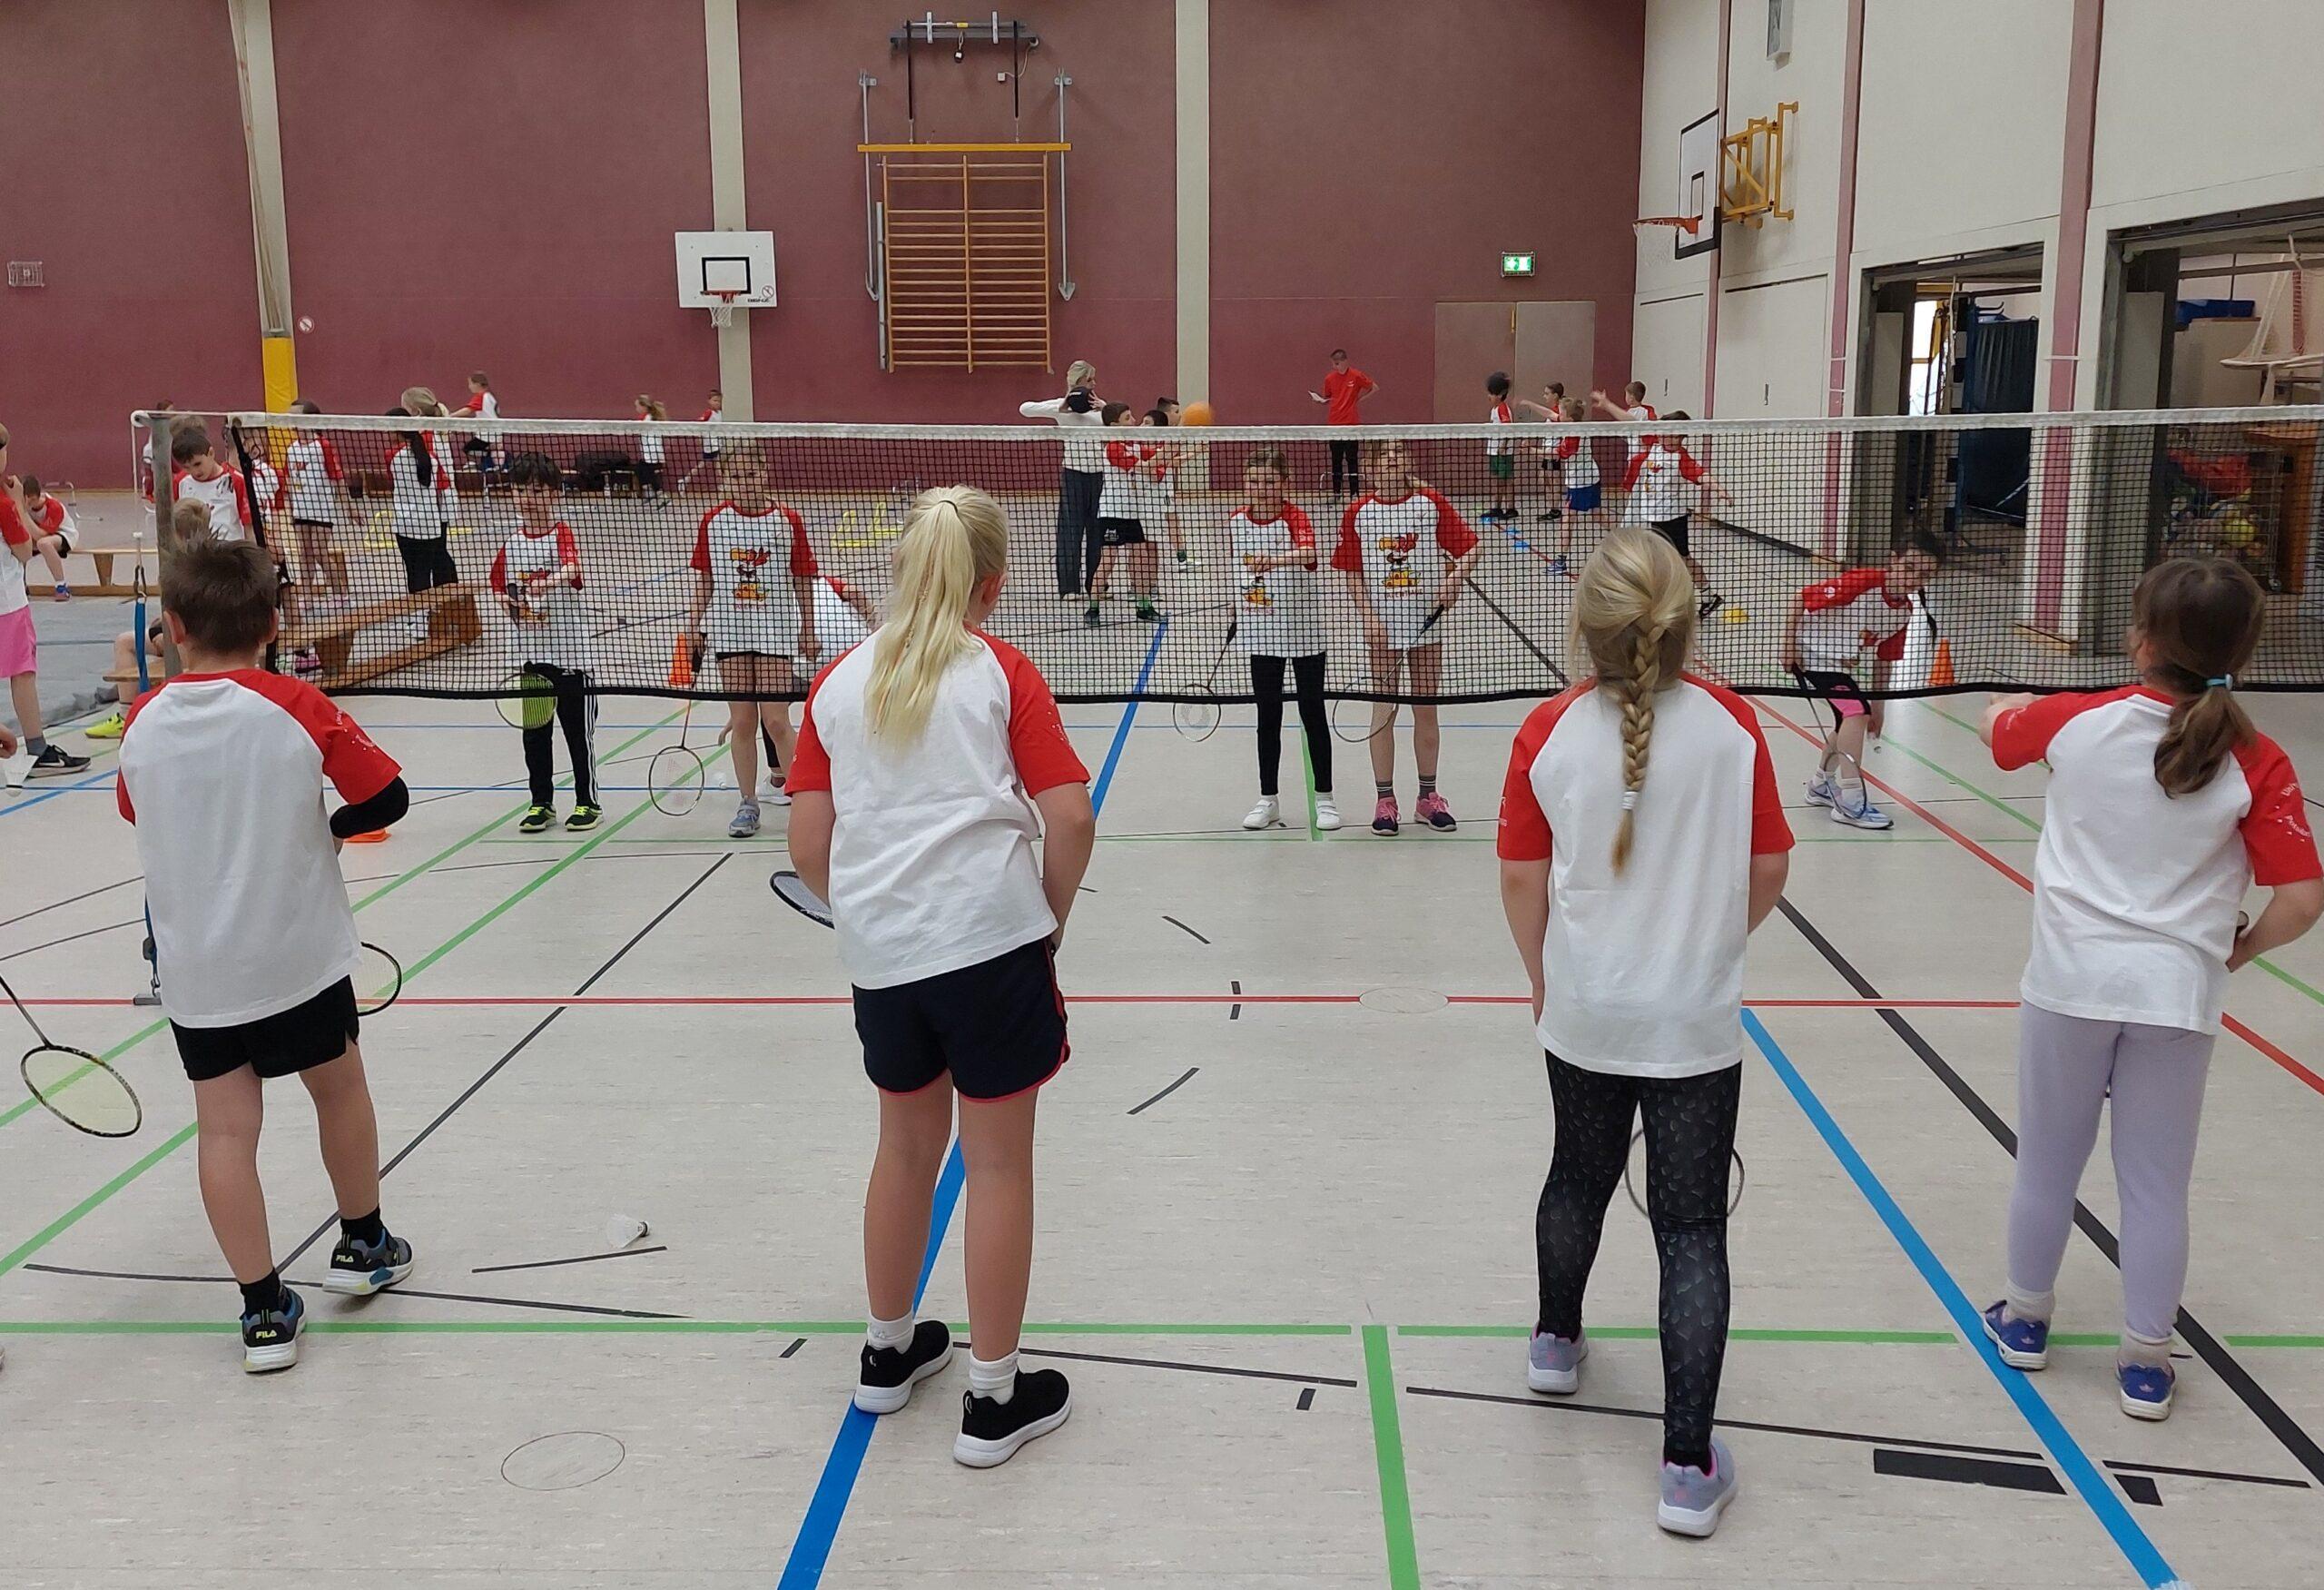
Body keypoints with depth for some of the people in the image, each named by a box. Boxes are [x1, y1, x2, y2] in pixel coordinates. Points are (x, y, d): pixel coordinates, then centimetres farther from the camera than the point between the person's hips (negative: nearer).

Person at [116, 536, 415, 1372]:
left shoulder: (143, 721, -3)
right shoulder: (297, 708, -13)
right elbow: (388, 795, -10)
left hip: (194, 967, 2)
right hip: (301, 951, -1)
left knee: (225, 1128, 5)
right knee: (339, 1088, 19)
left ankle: (264, 1308, 5)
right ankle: (363, 1245, 35)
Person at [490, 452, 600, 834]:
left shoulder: (562, 534, -9)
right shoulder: (511, 542, 8)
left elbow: (572, 570, -30)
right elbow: (499, 586, 17)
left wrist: (548, 582, -50)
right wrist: (508, 604, -6)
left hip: (569, 650, -5)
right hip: (529, 650, 5)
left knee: (577, 729, 3)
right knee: (534, 731, 12)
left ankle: (587, 802, 15)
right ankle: (541, 803, 23)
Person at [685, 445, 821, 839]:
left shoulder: (788, 520, -3)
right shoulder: (713, 521, 2)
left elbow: (803, 580, 1)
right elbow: (704, 580, 10)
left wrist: (808, 632, 3)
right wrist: (695, 625, 8)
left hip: (776, 630, -2)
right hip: (729, 632, 2)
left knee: (775, 721, -7)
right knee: (742, 722, 5)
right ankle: (748, 805, 15)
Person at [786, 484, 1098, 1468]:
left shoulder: (838, 683, 8)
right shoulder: (1002, 674, -1)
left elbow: (808, 848, 6)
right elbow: (1071, 817, -9)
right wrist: (1050, 920, 5)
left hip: (879, 955, 4)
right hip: (991, 942, -4)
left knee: (906, 1144, 22)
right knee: (998, 1163, 7)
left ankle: (888, 1353, 38)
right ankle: (995, 1399, 16)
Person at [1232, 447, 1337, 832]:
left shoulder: (1294, 517, -16)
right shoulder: (1237, 521, 0)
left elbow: (1308, 552, -38)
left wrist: (1273, 561, -56)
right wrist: (1239, 613, 16)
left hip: (1303, 630, -4)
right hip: (1261, 632, 4)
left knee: (1313, 713, 5)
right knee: (1268, 717, 10)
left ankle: (1324, 799, 16)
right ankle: (1268, 800, 20)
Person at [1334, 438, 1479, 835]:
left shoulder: (1432, 503, -2)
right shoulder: (1358, 513, -2)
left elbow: (1469, 549, -1)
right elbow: (1353, 574, 1)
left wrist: (1456, 575, -20)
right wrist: (1368, 616, -10)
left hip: (1427, 622, 1)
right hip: (1383, 625, -1)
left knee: (1426, 710, 9)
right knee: (1384, 710, 4)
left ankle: (1428, 797, 21)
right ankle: (1385, 799, 13)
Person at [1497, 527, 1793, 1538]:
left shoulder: (1548, 733, -11)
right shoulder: (1732, 727, -11)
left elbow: (1523, 877, -3)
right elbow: (1770, 869, -2)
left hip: (1584, 1013, 2)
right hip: (1697, 1022, -1)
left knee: (1579, 1178, 24)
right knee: (1692, 1228, 5)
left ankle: (1556, 1340, 48)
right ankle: (1689, 1464, 5)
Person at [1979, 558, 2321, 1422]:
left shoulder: (2077, 722, -9)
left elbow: (1995, 725, 13)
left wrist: (2015, 704, 36)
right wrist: (2241, 947, 8)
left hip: (2070, 981, 0)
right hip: (2177, 993, 0)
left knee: (2047, 1160, 16)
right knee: (2155, 1182, 11)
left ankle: (2025, 1319, 33)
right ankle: (2145, 1362, 22)